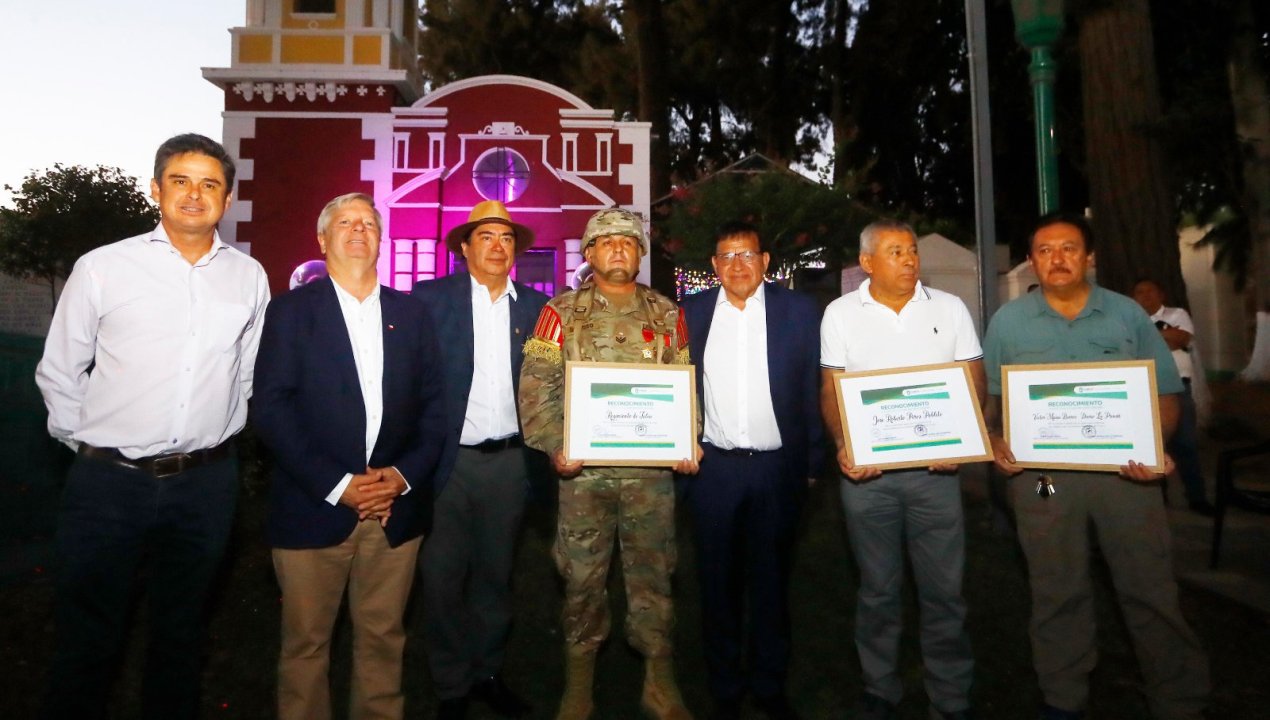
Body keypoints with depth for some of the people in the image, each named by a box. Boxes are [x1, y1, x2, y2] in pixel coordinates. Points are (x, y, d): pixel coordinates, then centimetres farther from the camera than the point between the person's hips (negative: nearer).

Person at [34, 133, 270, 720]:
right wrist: (90, 444, 5)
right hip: (109, 480, -2)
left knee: (181, 632, 19)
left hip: (207, 481, 2)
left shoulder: (248, 277, 3)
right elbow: (59, 374, 4)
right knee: (88, 635, 12)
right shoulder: (101, 268, -3)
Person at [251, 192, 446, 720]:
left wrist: (405, 474, -6)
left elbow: (433, 405, 8)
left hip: (396, 511, 2)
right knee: (306, 643, 10)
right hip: (314, 509, -2)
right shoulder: (291, 311, 1)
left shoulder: (411, 314, 10)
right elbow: (270, 409, -7)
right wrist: (335, 484, -13)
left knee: (383, 638, 12)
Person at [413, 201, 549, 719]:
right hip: (448, 459, -2)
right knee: (442, 577, 7)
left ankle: (487, 672, 35)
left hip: (509, 460, 3)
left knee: (495, 574, 16)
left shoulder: (536, 306, 5)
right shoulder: (430, 298, -3)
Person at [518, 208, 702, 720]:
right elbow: (537, 385, -2)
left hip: (653, 470, 1)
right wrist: (554, 445, -14)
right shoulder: (562, 312, 4)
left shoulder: (667, 315, 9)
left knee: (652, 574, 10)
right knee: (582, 579, 8)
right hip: (584, 470, -1)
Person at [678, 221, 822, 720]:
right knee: (719, 582, 12)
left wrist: (812, 460, -1)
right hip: (713, 467, 1)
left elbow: (812, 390, 1)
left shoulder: (799, 310, -1)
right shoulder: (691, 313, 2)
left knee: (771, 582, 14)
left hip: (776, 467, 0)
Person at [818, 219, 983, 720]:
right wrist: (842, 446, -12)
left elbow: (974, 380, 6)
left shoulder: (949, 308, 5)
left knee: (944, 589, 6)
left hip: (935, 468, 1)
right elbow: (831, 389, 3)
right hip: (866, 470, 0)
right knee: (878, 589, 12)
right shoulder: (841, 314, 3)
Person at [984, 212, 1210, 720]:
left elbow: (1165, 395, 4)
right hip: (1041, 474, 0)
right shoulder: (1007, 322, 5)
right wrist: (994, 440, -11)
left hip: (1126, 472, 0)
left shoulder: (1128, 315, 5)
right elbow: (987, 397, 7)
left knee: (1151, 589, 7)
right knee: (1057, 593, 11)